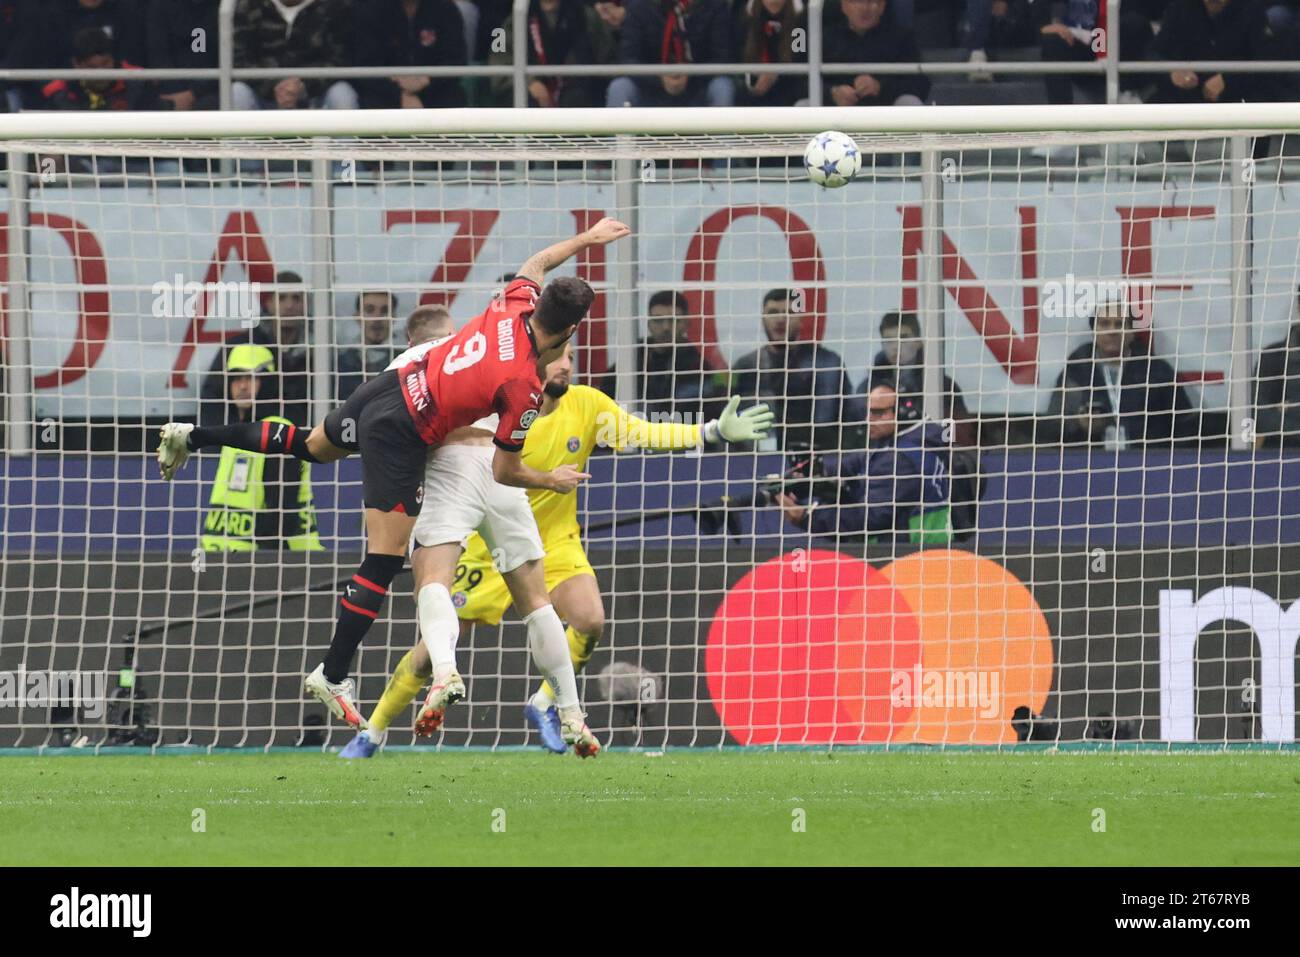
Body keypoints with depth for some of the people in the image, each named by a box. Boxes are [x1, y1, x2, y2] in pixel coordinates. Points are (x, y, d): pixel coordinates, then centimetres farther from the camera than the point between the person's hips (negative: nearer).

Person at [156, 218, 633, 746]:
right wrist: (552, 480, 4)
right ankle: (332, 678, 3)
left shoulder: (516, 305, -6)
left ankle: (190, 437, 41)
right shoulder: (524, 387, -24)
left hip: (391, 385, 8)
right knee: (383, 563, -2)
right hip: (399, 439, -8)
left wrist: (586, 238, 30)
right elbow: (504, 472, -13)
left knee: (311, 445, 36)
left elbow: (536, 263, 20)